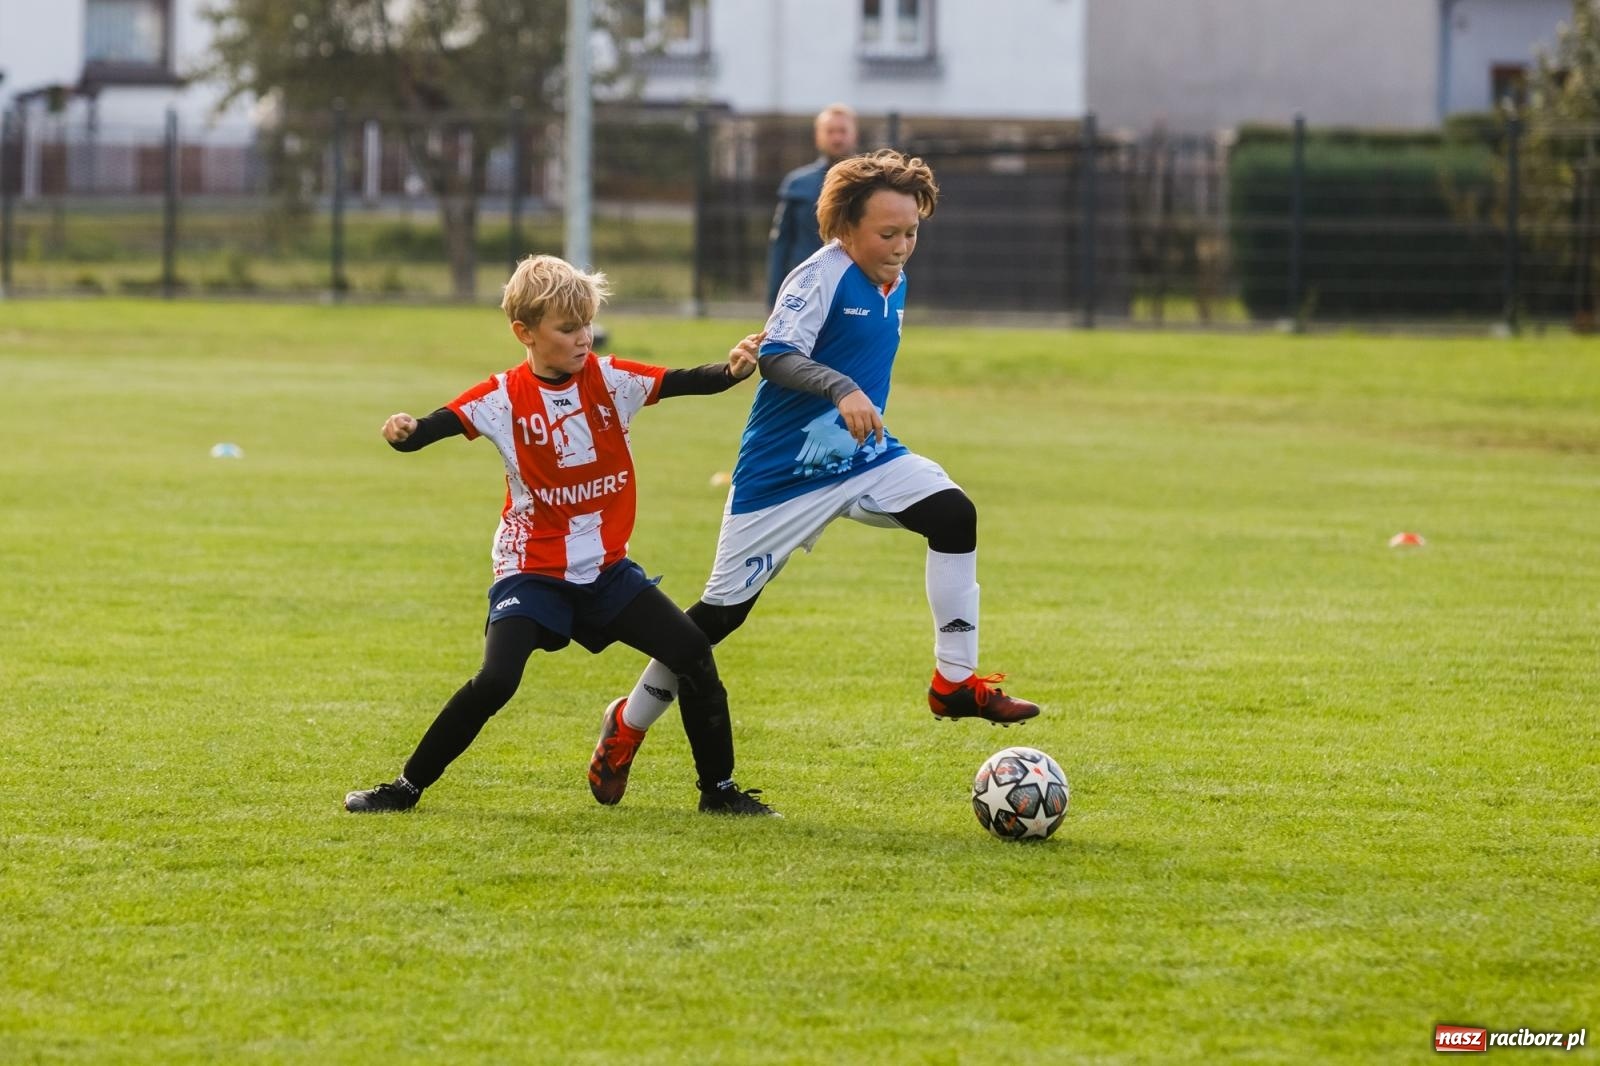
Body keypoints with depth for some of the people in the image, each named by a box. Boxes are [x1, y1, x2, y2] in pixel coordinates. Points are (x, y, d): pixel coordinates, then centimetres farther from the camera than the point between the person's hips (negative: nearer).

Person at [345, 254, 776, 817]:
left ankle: (718, 789, 12)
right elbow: (442, 423, -23)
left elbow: (683, 382, -14)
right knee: (495, 681, -20)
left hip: (605, 568, 4)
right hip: (532, 572, -4)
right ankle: (406, 787, -3)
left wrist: (731, 369, -34)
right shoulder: (504, 397, -12)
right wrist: (404, 432, -46)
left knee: (693, 654, -5)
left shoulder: (608, 379, -4)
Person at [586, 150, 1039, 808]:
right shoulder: (822, 277, -18)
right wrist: (842, 390, -45)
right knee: (724, 609, 1)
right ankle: (628, 724, 21)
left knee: (954, 514, -19)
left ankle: (956, 681, -14)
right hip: (784, 473, -6)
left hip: (865, 459, 6)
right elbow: (776, 356, -32)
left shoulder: (892, 285, 6)